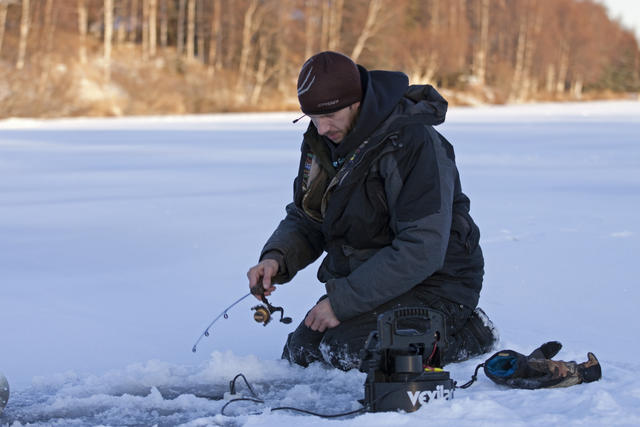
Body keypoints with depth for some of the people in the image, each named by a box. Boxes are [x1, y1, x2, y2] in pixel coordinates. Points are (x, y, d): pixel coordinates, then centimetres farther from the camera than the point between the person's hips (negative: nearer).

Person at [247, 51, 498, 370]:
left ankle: (466, 332, -5)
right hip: (365, 280, 9)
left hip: (432, 282, -8)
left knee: (349, 351, -26)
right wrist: (276, 258, -13)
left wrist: (343, 301, -27)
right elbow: (304, 220, 11)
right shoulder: (321, 140, 1)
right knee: (300, 353, 1)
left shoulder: (412, 143, -26)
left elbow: (421, 251, -30)